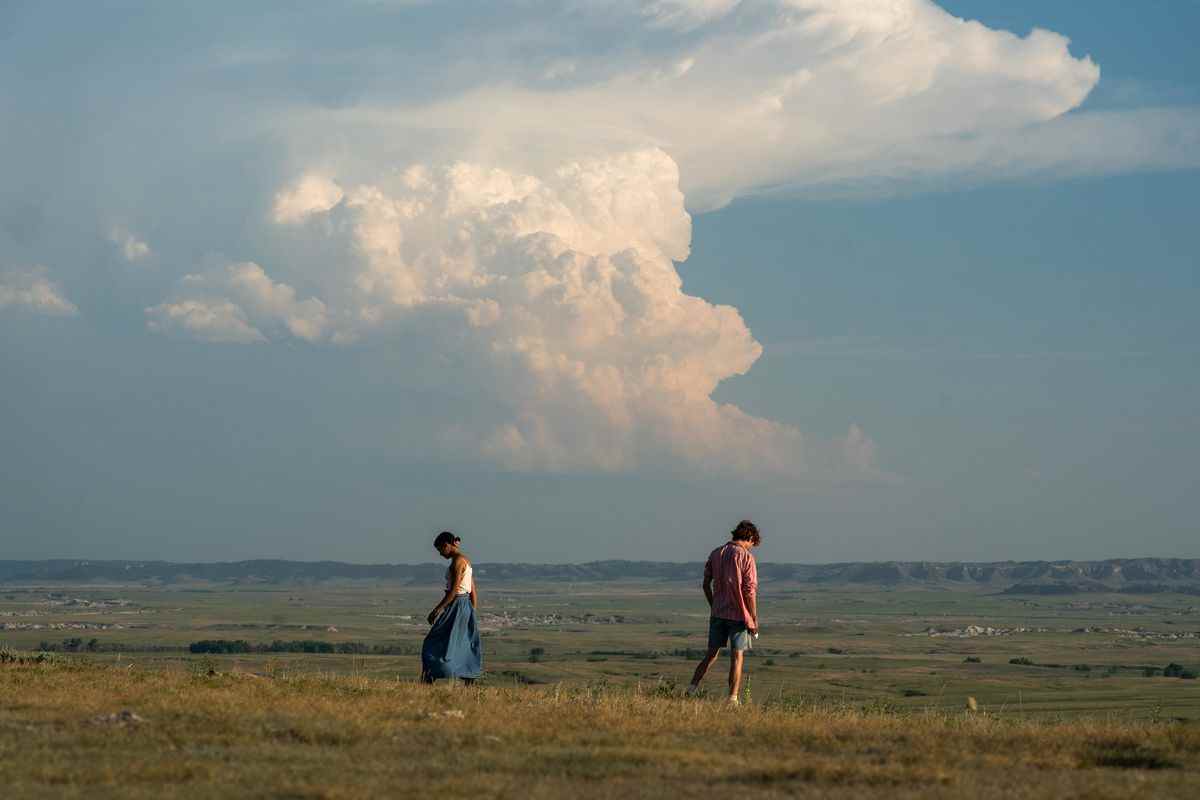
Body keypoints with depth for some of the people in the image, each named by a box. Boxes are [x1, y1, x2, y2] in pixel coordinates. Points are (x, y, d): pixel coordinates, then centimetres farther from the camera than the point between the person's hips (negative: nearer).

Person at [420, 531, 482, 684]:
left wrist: (438, 609, -20)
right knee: (465, 647, 8)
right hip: (466, 606, 10)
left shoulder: (458, 561, -13)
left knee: (436, 644, -6)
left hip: (456, 606, -10)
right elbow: (473, 591, 18)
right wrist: (472, 613, 22)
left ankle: (428, 681, -10)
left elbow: (454, 589, -20)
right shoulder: (465, 560, 15)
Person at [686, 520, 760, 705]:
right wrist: (754, 619, -7)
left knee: (712, 653, 12)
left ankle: (692, 688, 1)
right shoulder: (746, 557, -11)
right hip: (739, 614, -5)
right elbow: (750, 591, -13)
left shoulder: (716, 554, 5)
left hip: (718, 613, 5)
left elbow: (706, 584, 9)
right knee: (737, 656, 2)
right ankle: (733, 698, 1)